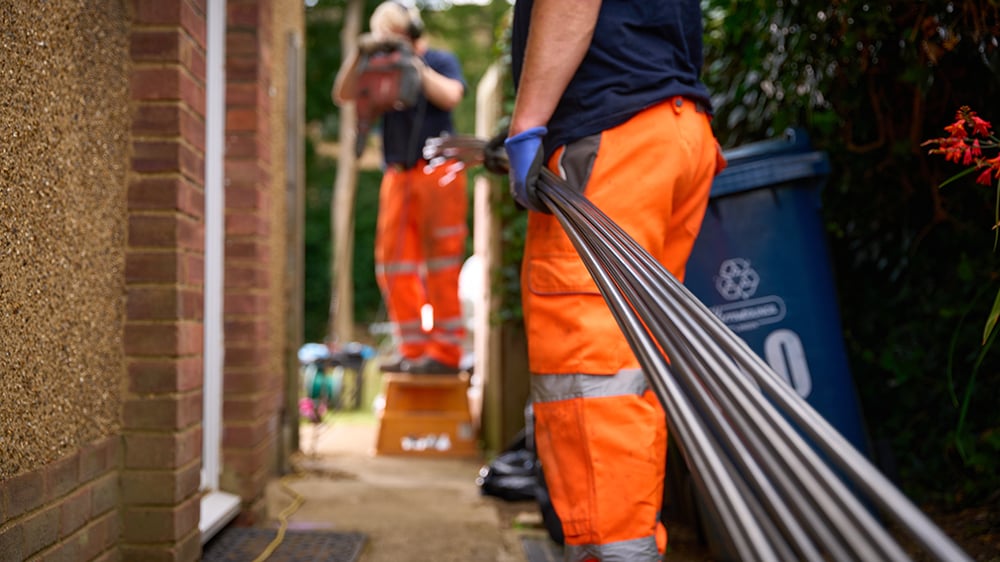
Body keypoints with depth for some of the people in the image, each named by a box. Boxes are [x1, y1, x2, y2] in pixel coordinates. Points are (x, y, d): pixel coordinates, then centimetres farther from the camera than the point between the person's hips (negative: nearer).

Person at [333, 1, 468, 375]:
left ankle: (445, 352, -6)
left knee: (440, 264, -7)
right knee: (393, 263, 2)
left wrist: (413, 63, -10)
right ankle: (412, 348, 8)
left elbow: (450, 96, -13)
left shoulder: (440, 60, 6)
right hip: (397, 174, 5)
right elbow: (343, 95, 3)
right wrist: (360, 55, -9)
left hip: (438, 171, -5)